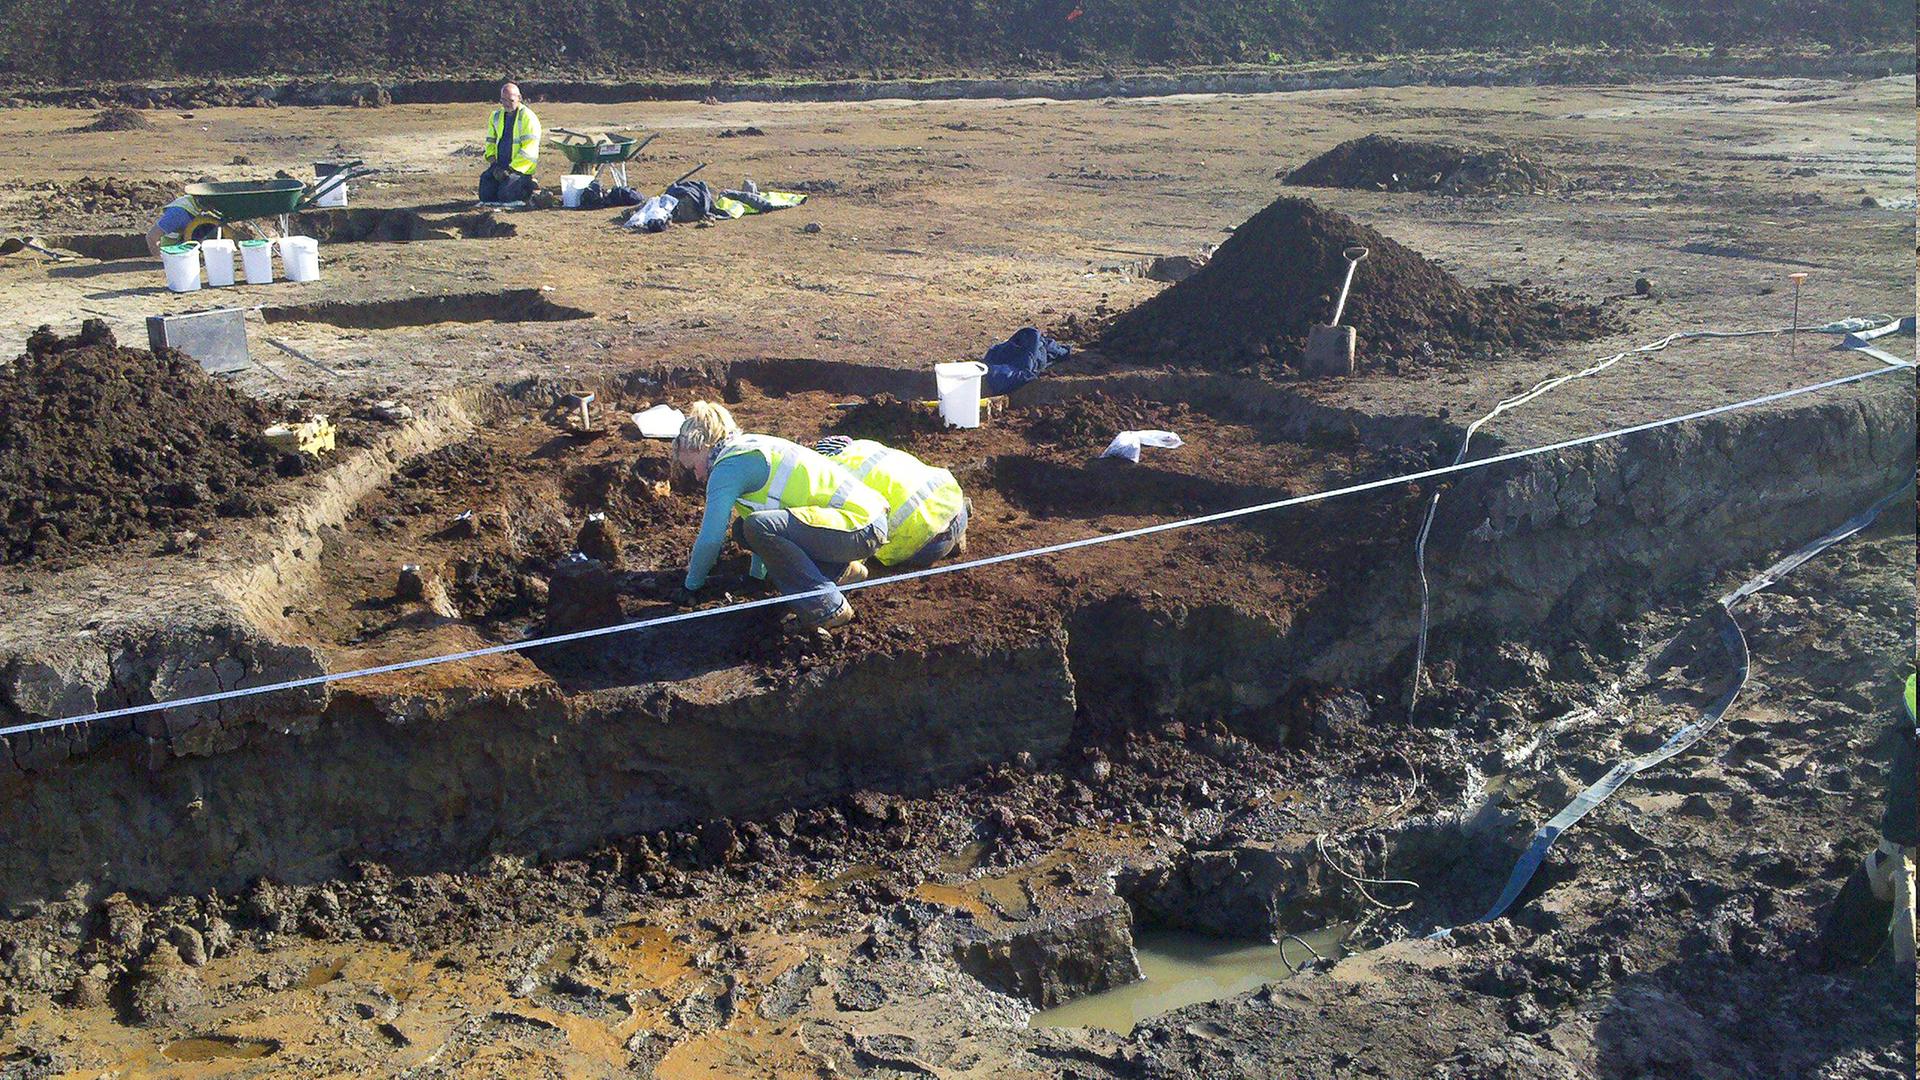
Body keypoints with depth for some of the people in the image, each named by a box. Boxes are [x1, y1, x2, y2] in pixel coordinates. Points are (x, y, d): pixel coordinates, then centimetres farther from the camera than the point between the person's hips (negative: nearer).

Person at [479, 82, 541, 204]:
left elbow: (528, 151, -16)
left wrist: (511, 169, -20)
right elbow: (490, 142, 15)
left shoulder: (528, 118, -11)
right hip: (500, 165, 6)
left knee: (505, 196, -22)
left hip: (520, 167, -6)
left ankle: (529, 186, 6)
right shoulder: (496, 116, 11)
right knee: (486, 195, -8)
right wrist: (494, 164, -2)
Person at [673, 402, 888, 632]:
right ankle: (836, 570, 18)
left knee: (758, 527, -26)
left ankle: (827, 608, -18)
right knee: (745, 530, 17)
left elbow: (710, 538, -12)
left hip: (861, 527, -10)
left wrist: (692, 585, 5)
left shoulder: (729, 466, -9)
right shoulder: (750, 447, 19)